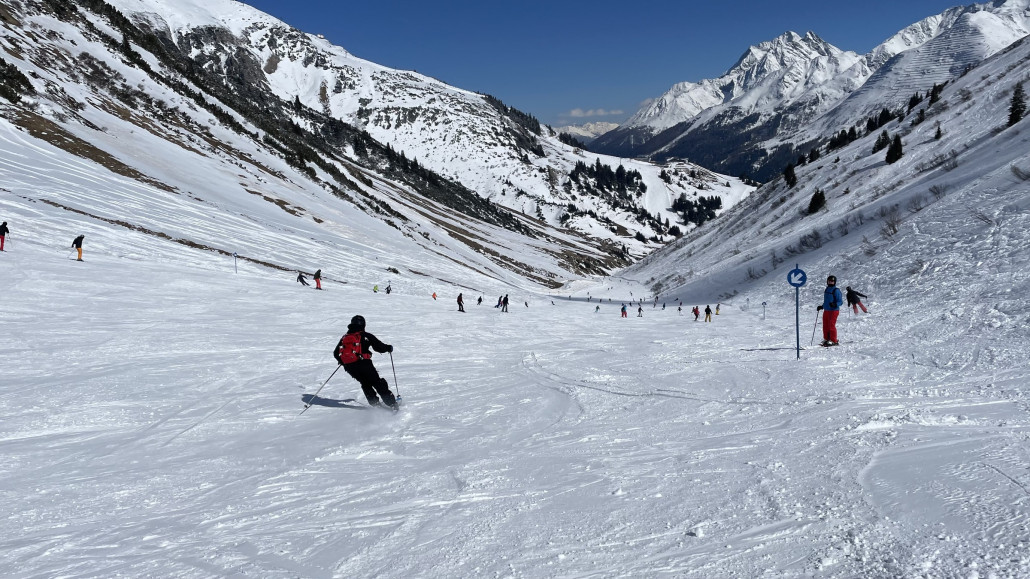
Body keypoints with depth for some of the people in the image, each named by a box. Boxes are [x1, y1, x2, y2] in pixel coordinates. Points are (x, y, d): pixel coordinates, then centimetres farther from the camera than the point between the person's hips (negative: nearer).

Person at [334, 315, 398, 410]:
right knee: (377, 383, 3)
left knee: (365, 384, 25)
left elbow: (336, 353, 19)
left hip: (349, 367, 4)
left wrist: (343, 362, 37)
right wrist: (388, 348, 21)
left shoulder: (344, 337, 18)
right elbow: (379, 347, 1)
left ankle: (374, 403, 16)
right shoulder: (365, 336, 4)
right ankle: (391, 403, -4)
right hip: (363, 364, -4)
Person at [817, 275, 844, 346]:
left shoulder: (836, 290, -10)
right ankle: (826, 339, 19)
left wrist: (835, 304, -30)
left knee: (831, 326, -9)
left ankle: (833, 341, -2)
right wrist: (821, 307, 27)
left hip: (833, 311, -8)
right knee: (825, 326, 10)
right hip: (826, 310, 8)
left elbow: (840, 301, -13)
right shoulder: (827, 289, 15)